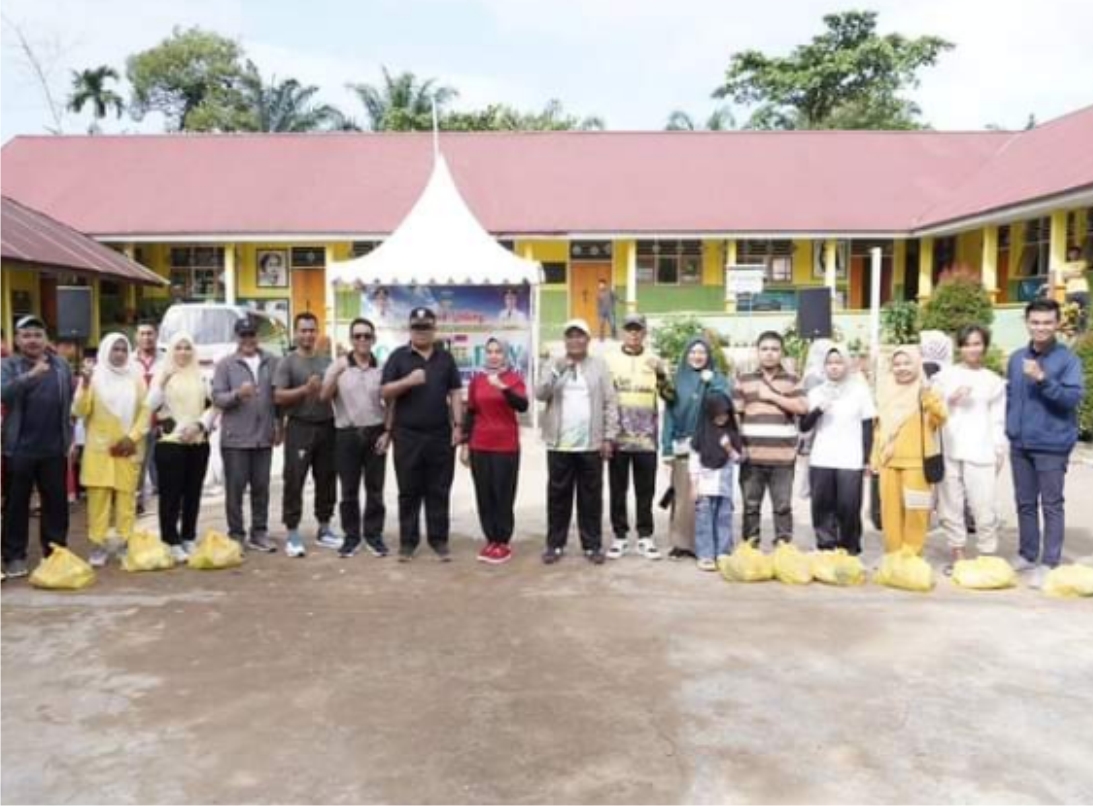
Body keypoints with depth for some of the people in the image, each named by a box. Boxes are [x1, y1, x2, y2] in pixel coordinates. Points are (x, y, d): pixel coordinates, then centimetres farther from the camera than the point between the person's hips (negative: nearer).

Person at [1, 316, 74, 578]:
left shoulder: (61, 366, 7)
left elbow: (72, 403, 11)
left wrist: (70, 438, 7)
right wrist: (31, 375, -36)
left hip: (54, 448, 2)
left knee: (56, 502, 8)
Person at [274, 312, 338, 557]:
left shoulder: (327, 361, 13)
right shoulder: (287, 362, -1)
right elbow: (278, 396, -9)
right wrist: (305, 390, -20)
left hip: (326, 426, 5)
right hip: (300, 427, -5)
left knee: (327, 479, 10)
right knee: (294, 481, -5)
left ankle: (324, 529, 22)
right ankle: (293, 534, 1)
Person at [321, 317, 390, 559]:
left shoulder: (382, 368, 4)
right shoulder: (338, 366, 2)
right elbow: (324, 397, -9)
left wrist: (387, 432, -2)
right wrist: (337, 372, -23)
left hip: (375, 433, 1)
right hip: (347, 434, 0)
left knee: (375, 489, 6)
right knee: (349, 490, 5)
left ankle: (374, 535, 15)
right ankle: (351, 536, 14)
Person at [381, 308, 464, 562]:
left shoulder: (445, 358, 9)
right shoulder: (398, 356, 3)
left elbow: (455, 393, 8)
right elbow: (385, 393, -2)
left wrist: (457, 425, 0)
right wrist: (408, 381, -20)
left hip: (440, 435, 2)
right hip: (407, 435, -1)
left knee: (439, 491, 5)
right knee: (409, 491, 5)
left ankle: (439, 540, 13)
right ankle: (407, 541, 13)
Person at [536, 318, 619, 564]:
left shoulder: (599, 366, 5)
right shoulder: (552, 365, 8)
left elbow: (610, 403, 1)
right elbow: (540, 394, -5)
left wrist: (609, 437, -5)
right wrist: (557, 371, -16)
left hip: (591, 444, -1)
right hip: (559, 444, 1)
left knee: (591, 496, 6)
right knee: (558, 495, 6)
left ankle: (592, 545, 15)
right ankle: (555, 544, 15)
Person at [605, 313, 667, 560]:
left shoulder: (654, 362, 7)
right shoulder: (609, 360, 3)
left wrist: (663, 381, -14)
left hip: (646, 438, 1)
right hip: (617, 437, -1)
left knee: (645, 491, 7)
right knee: (618, 490, 6)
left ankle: (645, 537, 16)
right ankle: (619, 537, 15)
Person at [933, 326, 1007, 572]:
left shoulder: (994, 381, 11)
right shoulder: (945, 375, 11)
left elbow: (998, 420, 8)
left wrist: (999, 451, 1)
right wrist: (950, 400, -9)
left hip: (980, 451, -1)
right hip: (948, 449, 1)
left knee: (984, 506, -7)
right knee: (950, 505, 4)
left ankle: (987, 557, 2)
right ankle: (957, 554, 14)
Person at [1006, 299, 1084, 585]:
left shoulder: (1068, 359, -7)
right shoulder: (1017, 358, 9)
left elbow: (1074, 397, -17)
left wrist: (1042, 378, -27)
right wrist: (1009, 429, 9)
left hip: (1052, 445, -5)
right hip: (1020, 445, 5)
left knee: (1052, 506, 2)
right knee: (1025, 504, 14)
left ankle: (1049, 564, 9)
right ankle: (1027, 555, 27)